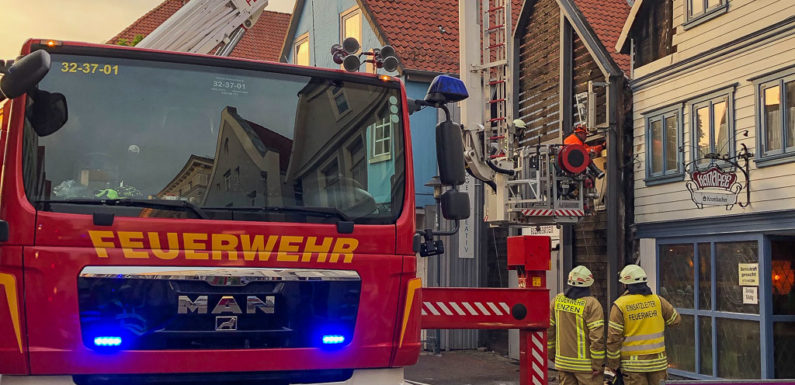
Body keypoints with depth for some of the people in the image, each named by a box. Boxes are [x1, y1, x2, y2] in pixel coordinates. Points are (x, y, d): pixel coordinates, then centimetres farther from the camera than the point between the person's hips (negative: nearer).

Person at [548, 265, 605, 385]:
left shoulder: (557, 300, 4)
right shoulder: (591, 304, -13)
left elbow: (549, 329, 10)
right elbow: (597, 336, -16)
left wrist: (552, 354, 20)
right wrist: (597, 364, -11)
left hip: (562, 361, 6)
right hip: (584, 364, -5)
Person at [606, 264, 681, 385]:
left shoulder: (620, 305, -8)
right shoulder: (657, 300, 1)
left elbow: (613, 338, -9)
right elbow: (675, 319, 15)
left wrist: (611, 366, -2)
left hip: (633, 363, -3)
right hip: (657, 361, 3)